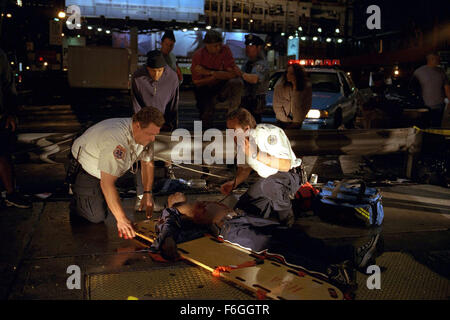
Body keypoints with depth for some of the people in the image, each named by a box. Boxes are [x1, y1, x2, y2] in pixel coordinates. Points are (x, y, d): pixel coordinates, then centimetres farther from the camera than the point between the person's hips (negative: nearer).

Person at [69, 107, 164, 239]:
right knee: (97, 217, -8)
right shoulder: (116, 141, -42)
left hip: (107, 169, 7)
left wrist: (147, 193, -5)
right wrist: (121, 219, -43)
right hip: (85, 170, -7)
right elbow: (107, 183, -43)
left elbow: (147, 162, 2)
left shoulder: (145, 135, -16)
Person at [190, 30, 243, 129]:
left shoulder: (225, 50, -12)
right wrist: (216, 76, -22)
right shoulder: (198, 55, -13)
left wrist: (210, 72, -25)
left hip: (222, 87, 0)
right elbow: (197, 82, -12)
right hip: (205, 90, 0)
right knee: (206, 120, -10)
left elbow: (233, 74, -19)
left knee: (237, 82, -29)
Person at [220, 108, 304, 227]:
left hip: (288, 175, -7)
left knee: (270, 184, -40)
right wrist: (234, 182, -7)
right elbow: (245, 167, 13)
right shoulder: (242, 142, -1)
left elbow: (286, 165, -35)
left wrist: (256, 155, -39)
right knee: (241, 210, 1)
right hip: (267, 180, 7)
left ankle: (286, 218, -12)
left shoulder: (270, 133, -25)